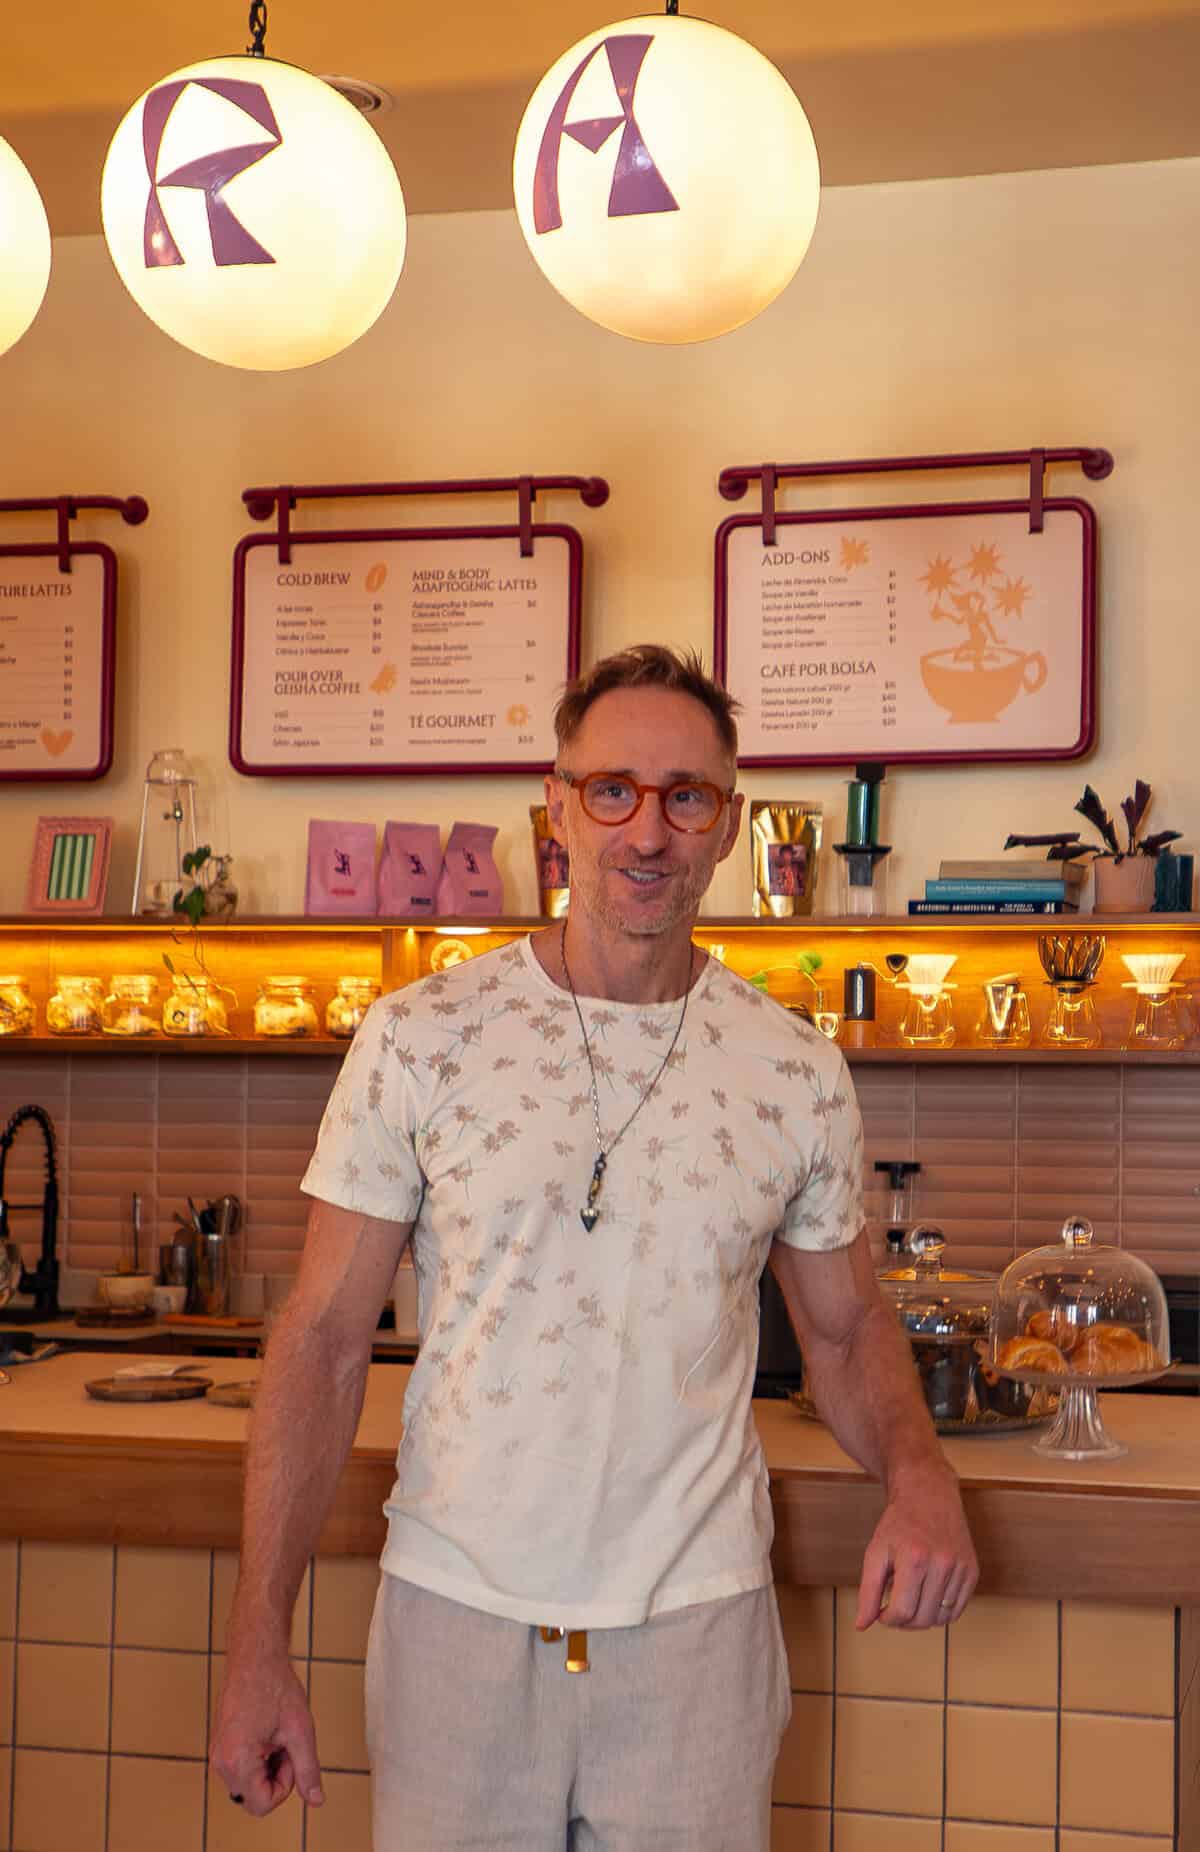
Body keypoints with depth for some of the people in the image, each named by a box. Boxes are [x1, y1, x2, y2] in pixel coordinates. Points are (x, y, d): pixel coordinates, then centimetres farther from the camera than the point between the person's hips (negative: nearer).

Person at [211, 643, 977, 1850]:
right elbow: (323, 1343, -4)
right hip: (455, 1613, -1)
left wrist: (919, 1474, -11)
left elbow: (846, 1329, 10)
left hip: (698, 1622, 1)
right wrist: (257, 1647, -7)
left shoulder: (798, 1076, -1)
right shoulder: (418, 1039, -6)